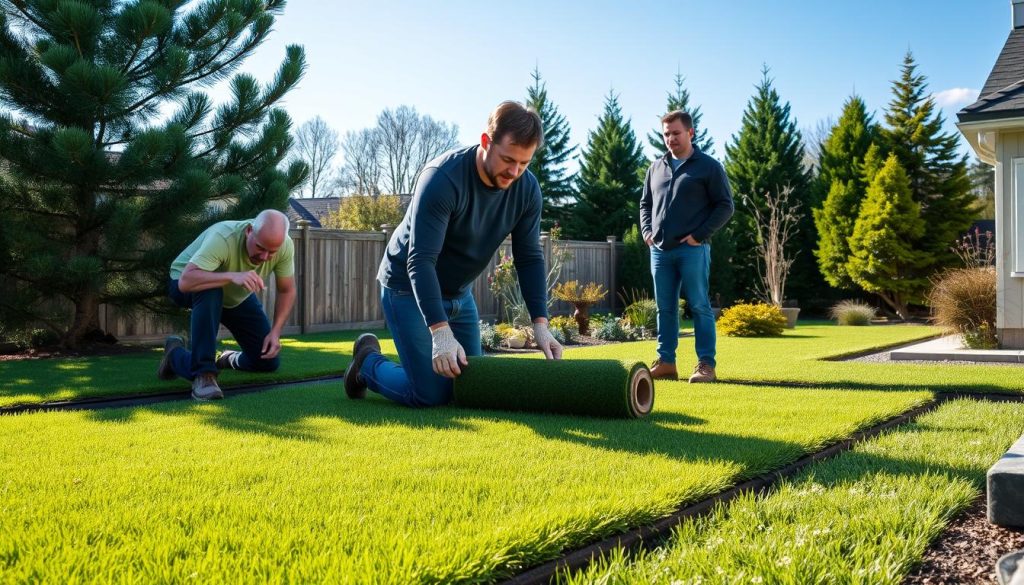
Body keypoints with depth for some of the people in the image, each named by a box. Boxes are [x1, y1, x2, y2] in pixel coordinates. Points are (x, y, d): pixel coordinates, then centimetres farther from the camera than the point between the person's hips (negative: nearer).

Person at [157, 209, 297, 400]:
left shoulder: (284, 246, -24)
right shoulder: (222, 237, -39)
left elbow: (286, 290, -10)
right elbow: (185, 281, -49)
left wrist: (276, 332, -21)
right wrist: (232, 276, -60)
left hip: (237, 297, 5)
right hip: (189, 286, -4)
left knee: (268, 361, -6)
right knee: (210, 292, -42)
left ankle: (232, 359, 29)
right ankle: (203, 374, -30)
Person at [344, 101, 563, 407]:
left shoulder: (527, 189, -12)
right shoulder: (442, 178, -30)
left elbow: (529, 257, -6)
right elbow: (420, 261, -34)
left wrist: (540, 323, -17)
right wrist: (441, 332, -42)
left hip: (459, 293, 7)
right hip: (410, 287, -6)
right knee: (431, 394, -13)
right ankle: (368, 361, 15)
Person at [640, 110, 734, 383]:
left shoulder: (709, 167, 1)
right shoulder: (656, 168, 16)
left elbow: (725, 206, -2)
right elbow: (645, 204, 25)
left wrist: (699, 235, -10)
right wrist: (646, 231, 8)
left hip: (692, 250, -5)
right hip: (660, 250, 5)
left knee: (699, 306, -4)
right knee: (665, 308, 8)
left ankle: (706, 365, -2)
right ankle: (665, 362, 14)